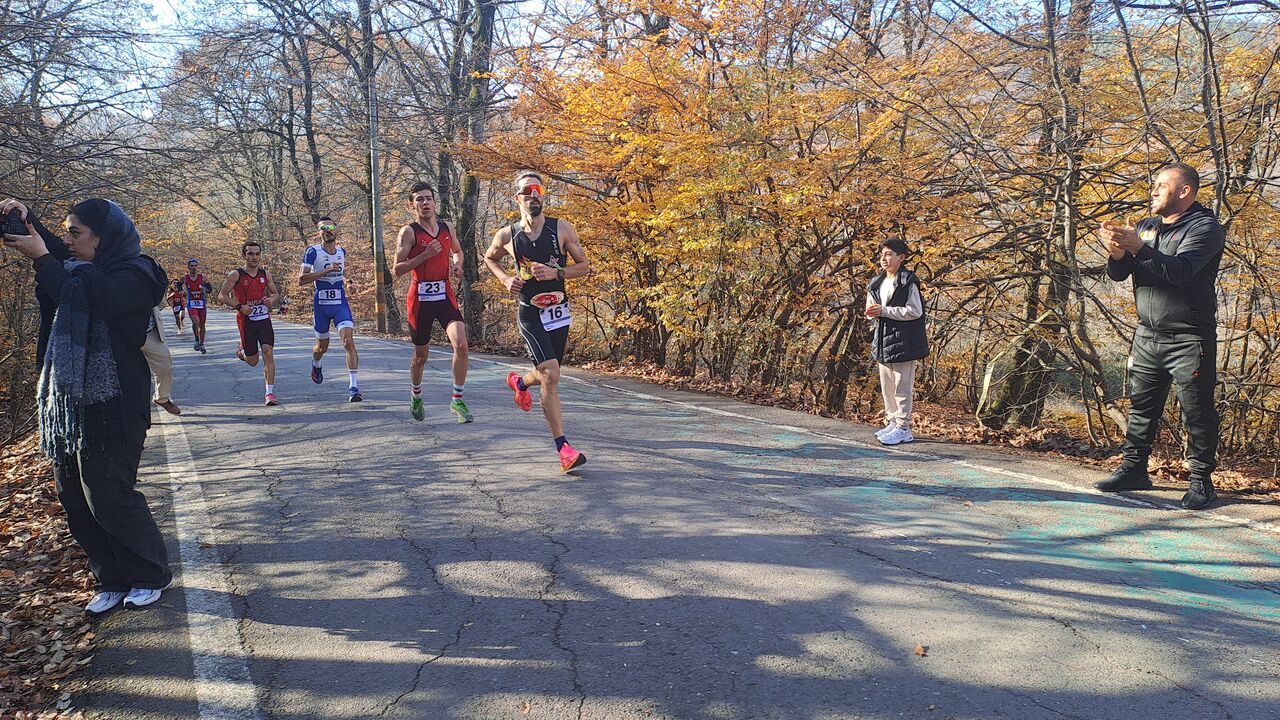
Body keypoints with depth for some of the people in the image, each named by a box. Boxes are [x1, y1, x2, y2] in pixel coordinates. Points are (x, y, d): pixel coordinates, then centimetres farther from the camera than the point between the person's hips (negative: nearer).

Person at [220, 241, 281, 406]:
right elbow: (222, 295, -4)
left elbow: (275, 293, 18)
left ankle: (270, 393, -13)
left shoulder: (265, 274, 7)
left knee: (268, 354, -14)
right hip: (246, 320, -2)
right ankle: (242, 351, 45)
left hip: (264, 319, 2)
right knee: (252, 361, 7)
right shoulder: (236, 275, -5)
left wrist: (271, 299, -6)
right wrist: (239, 306, -17)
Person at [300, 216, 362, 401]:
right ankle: (316, 365, 52)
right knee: (322, 347, 14)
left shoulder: (342, 252, 7)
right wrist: (326, 271, -25)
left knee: (349, 342, -17)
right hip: (321, 305, -2)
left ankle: (354, 387, -19)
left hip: (340, 304, 2)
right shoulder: (313, 252, -8)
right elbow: (301, 280, -20)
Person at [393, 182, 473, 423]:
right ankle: (416, 397, 38)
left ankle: (457, 401, -5)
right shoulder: (409, 232, -8)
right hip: (420, 298, -3)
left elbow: (457, 251, 27)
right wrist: (425, 255, -20)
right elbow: (397, 270, -12)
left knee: (461, 345, -17)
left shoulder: (447, 228, 7)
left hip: (445, 295, 3)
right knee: (421, 355, 11)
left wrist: (457, 264, 5)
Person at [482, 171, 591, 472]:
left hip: (559, 311, 3)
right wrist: (505, 279, -2)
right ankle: (564, 448, -16)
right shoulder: (507, 236, -4)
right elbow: (489, 259, 17)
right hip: (530, 314, -3)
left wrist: (555, 272, -17)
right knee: (551, 376, -19)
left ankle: (519, 382, 56)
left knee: (548, 376, 18)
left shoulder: (561, 229, -4)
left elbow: (585, 265, -1)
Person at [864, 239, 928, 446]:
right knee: (886, 387, 14)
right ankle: (892, 423, 24)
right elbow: (872, 310, 23)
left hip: (903, 341, -8)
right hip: (883, 341, 8)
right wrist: (872, 314, -2)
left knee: (902, 387, -4)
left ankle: (903, 428, 1)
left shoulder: (908, 282, -10)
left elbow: (915, 311, -16)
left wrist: (884, 311, -18)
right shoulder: (876, 283, 14)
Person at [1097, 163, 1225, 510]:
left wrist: (1137, 247, -31)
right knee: (1141, 405, 10)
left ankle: (1201, 479, 7)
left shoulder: (1205, 228, -8)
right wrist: (1117, 252, -17)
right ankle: (1134, 468, 18)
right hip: (1147, 335, 6)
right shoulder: (1146, 227, 12)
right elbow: (1118, 274, 4)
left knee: (1196, 411, 0)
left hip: (1189, 339, -6)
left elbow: (1180, 270, -26)